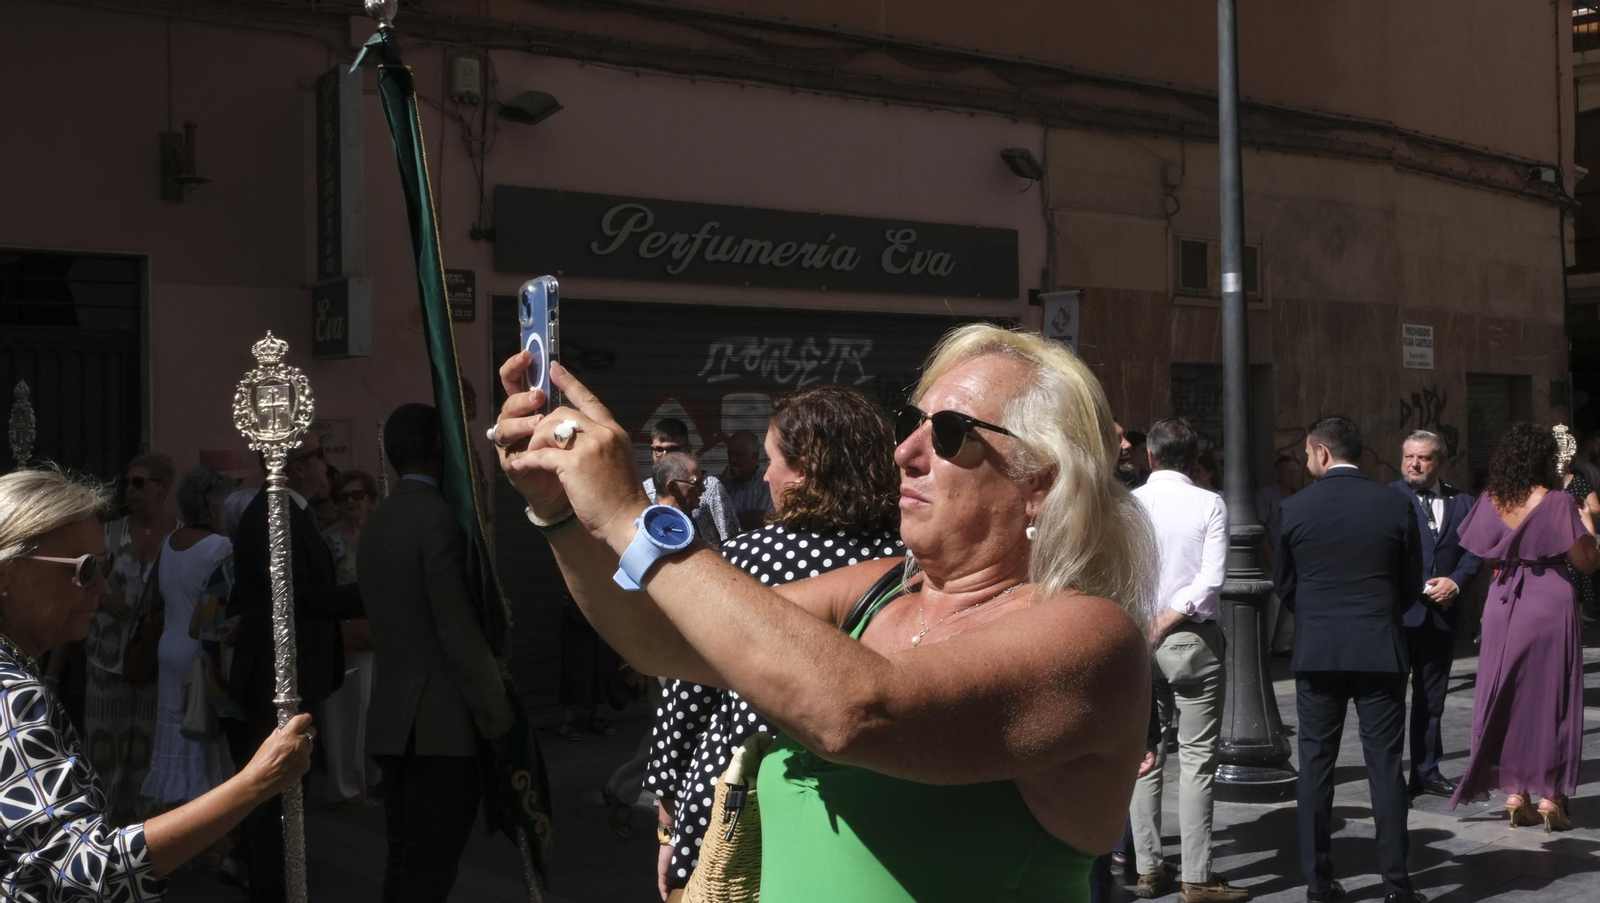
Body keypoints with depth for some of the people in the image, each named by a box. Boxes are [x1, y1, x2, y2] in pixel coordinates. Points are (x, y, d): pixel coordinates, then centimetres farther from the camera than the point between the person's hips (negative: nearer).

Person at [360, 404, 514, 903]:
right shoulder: (440, 519, -13)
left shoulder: (374, 524, 13)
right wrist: (500, 722, -10)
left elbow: (388, 626, 13)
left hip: (393, 721, 8)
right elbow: (461, 635, -17)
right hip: (444, 727, -8)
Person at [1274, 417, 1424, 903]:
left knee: (1316, 763, 7)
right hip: (1380, 650, 0)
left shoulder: (1296, 507, -4)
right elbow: (1411, 583, 5)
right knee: (1385, 765, 4)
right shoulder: (1395, 505, -3)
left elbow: (1283, 583, 4)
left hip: (1316, 651, 0)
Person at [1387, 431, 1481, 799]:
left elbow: (1473, 550, 8)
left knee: (1432, 699, 13)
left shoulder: (1461, 502, 10)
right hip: (1400, 613, -5)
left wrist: (1456, 581, -10)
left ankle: (1428, 771, 22)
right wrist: (1421, 589, -14)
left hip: (1442, 614, 5)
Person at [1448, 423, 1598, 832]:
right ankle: (1550, 796, 7)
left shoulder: (1490, 502, 1)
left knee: (1507, 696, 11)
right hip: (1549, 604, -4)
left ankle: (1514, 793, 13)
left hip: (1503, 606, 4)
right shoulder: (1557, 503, -11)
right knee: (1548, 698, 5)